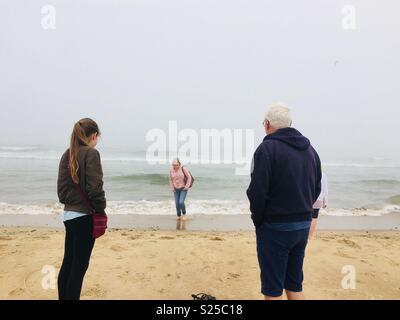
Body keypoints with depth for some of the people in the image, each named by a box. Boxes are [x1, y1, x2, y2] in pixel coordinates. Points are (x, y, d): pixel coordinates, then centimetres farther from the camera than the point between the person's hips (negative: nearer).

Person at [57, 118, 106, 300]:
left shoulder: (67, 154, 8)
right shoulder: (91, 153, -14)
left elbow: (61, 186, 9)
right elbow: (94, 187, -19)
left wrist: (68, 203, 16)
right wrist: (101, 210, -8)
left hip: (69, 214, 8)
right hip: (84, 216, -8)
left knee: (68, 262, 17)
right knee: (80, 265, 3)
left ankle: (63, 296, 29)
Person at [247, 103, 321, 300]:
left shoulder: (267, 148, -15)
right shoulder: (310, 149, 8)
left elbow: (257, 192, -19)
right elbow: (316, 189, 13)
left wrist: (257, 220, -4)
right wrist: (301, 212, 14)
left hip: (274, 227, -7)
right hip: (303, 226, 7)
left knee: (272, 288, 7)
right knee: (295, 285, 19)